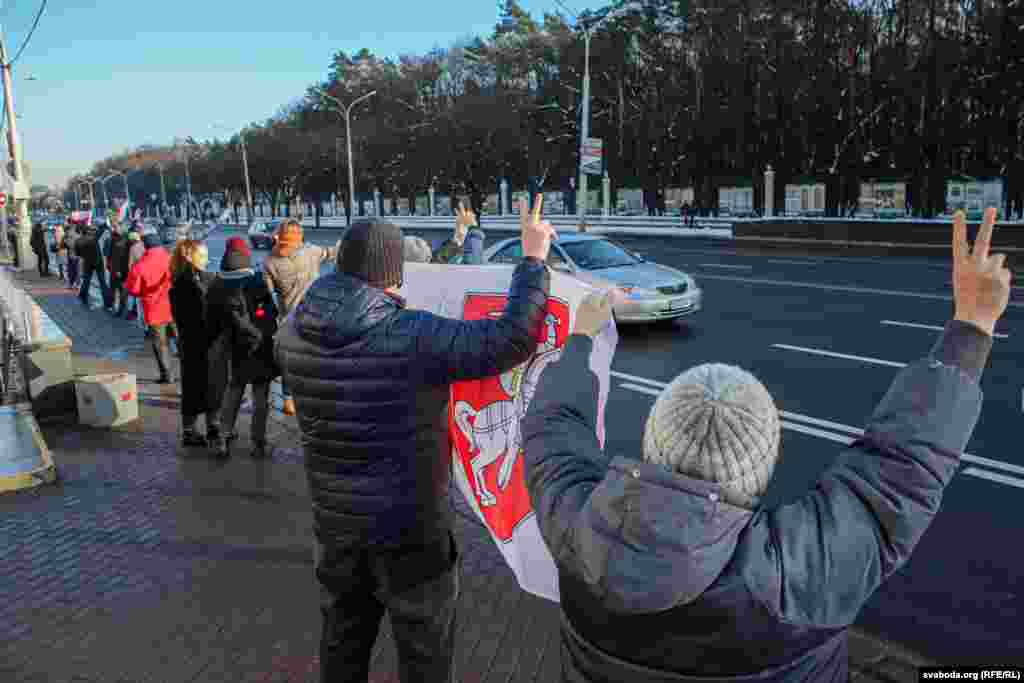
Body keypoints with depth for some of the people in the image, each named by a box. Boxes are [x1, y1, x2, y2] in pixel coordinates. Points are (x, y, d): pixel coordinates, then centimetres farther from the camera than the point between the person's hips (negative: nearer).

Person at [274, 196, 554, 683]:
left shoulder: (294, 333, -7)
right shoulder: (413, 337, -26)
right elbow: (513, 339, -28)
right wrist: (534, 257, -16)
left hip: (335, 520, 6)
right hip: (411, 527, -5)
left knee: (342, 643, 26)